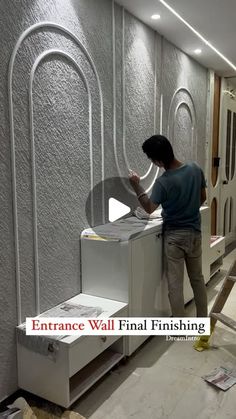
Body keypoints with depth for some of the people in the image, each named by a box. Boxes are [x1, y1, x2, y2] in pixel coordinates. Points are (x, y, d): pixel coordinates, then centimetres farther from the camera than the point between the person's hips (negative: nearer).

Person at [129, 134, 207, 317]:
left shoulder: (163, 182, -21)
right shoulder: (195, 168, -5)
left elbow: (149, 208, -7)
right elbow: (203, 197, 8)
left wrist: (137, 185, -2)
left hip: (174, 236, -6)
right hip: (195, 232, 6)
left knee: (175, 284, 4)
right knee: (197, 278, 20)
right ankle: (203, 319, 34)